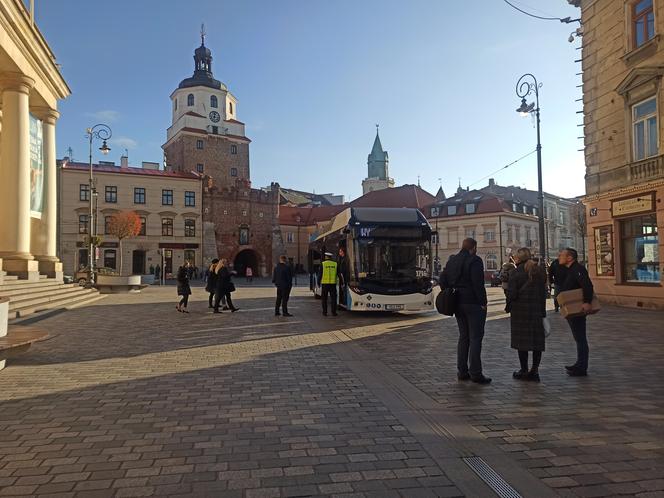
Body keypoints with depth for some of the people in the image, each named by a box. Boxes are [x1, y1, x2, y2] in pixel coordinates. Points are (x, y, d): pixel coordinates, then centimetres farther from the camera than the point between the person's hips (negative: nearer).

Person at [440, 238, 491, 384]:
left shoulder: (452, 261, 10)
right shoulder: (475, 261, -12)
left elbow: (443, 281, 11)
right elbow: (478, 284, -19)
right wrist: (483, 302, -13)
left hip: (458, 304, 7)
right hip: (473, 304, -7)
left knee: (463, 337, 15)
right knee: (475, 337, -1)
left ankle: (462, 371, 18)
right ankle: (475, 373, 0)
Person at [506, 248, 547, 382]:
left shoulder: (517, 272, -10)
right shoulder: (540, 271, 8)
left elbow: (512, 293, -12)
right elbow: (543, 292, 9)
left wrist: (508, 307, 3)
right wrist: (542, 310, 12)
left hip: (520, 310, -5)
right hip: (537, 310, 5)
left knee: (522, 340, 2)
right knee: (537, 339, 8)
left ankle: (524, 370, 7)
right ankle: (535, 370, 10)